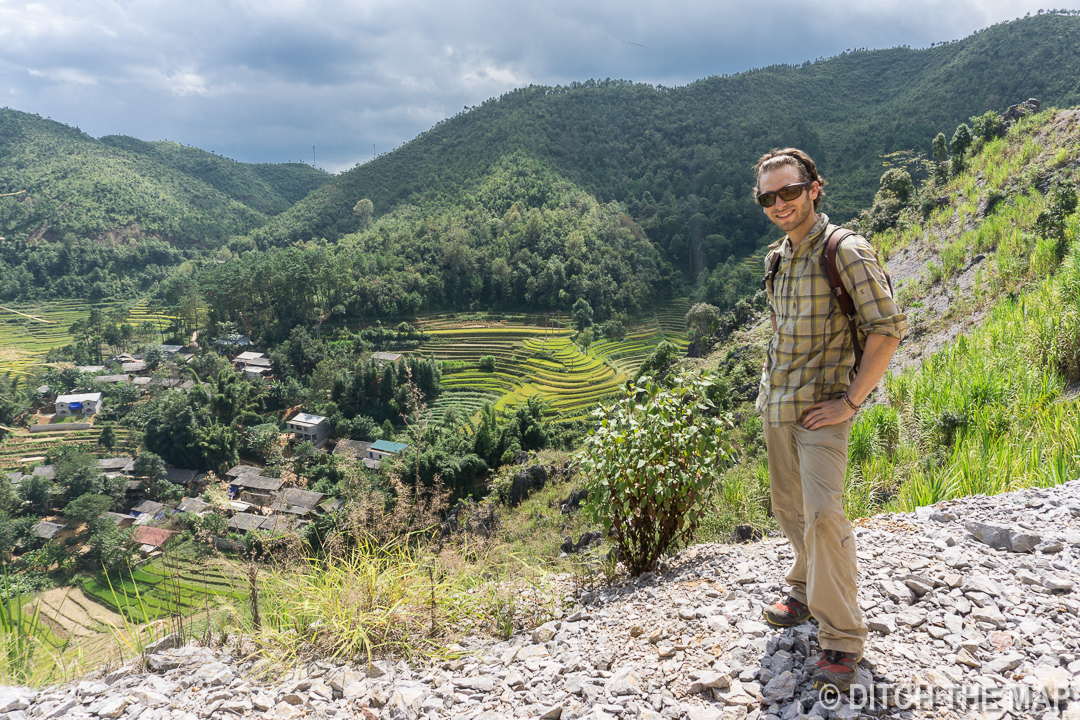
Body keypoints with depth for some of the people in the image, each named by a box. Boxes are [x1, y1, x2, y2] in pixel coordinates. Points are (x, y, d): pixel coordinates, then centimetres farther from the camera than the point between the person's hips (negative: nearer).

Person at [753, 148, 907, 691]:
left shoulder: (846, 251, -13)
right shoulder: (776, 258, 10)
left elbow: (888, 328, -17)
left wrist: (850, 402, -17)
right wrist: (771, 381, 14)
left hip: (821, 407, -7)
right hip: (774, 402, 7)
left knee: (823, 514, -15)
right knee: (789, 509, 16)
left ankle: (842, 637, -2)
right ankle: (807, 593, 37)